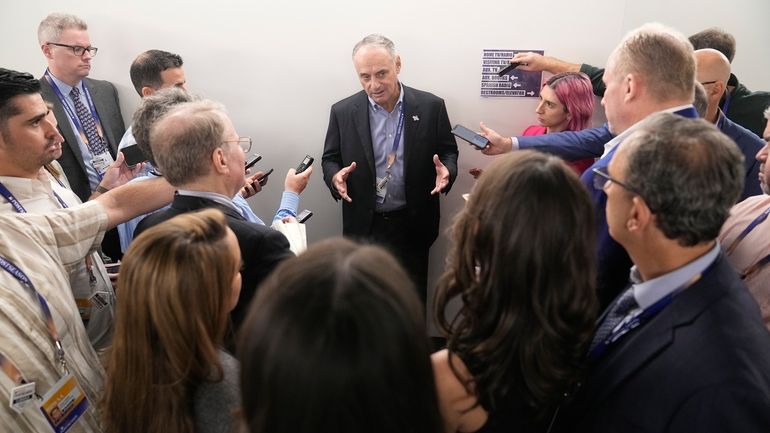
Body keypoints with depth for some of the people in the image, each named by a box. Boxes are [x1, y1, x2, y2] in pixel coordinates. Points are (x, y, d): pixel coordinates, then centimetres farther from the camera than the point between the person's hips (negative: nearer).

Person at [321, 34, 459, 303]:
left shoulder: (431, 106, -4)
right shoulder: (343, 112, -2)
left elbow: (448, 151, 6)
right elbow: (330, 159, 6)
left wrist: (446, 171, -17)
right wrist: (335, 176, -17)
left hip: (413, 225, 0)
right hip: (364, 226, 1)